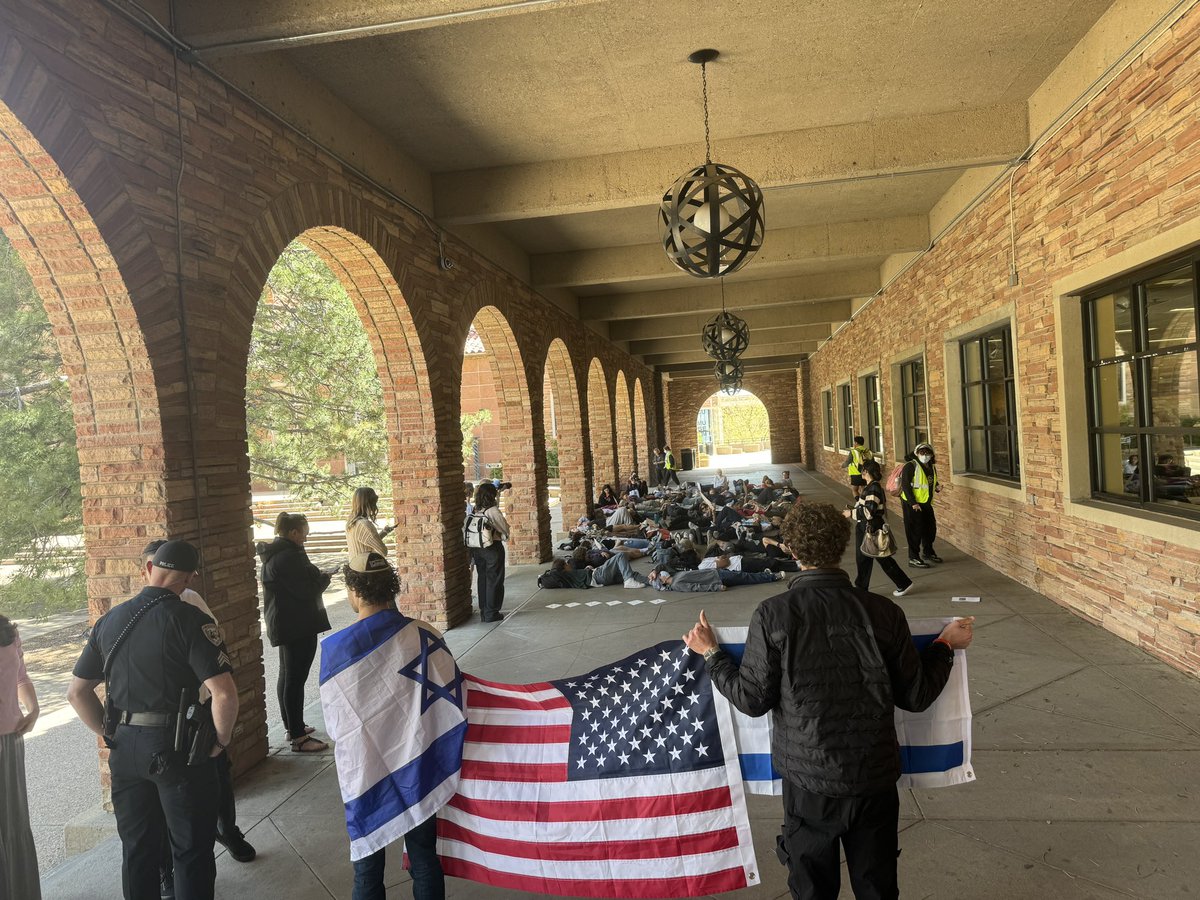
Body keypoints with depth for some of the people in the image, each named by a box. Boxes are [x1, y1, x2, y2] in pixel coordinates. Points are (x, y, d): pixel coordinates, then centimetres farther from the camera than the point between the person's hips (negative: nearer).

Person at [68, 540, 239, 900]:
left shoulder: (109, 620, 3)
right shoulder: (190, 620, -16)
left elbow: (77, 692, 11)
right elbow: (224, 694, -25)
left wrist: (112, 734, 15)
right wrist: (221, 740, -9)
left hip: (125, 749, 6)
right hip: (178, 748, -5)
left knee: (137, 849, 20)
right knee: (191, 851, 10)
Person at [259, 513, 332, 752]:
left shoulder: (273, 554, 11)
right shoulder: (289, 556, -22)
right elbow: (307, 589, -23)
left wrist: (317, 576, 10)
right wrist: (325, 578, -6)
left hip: (282, 624, 11)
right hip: (299, 625, -11)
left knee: (286, 675, 19)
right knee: (296, 678, -6)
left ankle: (292, 726, 32)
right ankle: (299, 738, -1)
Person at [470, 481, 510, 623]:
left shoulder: (476, 511, 2)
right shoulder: (493, 511, -17)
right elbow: (504, 528, -10)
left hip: (477, 548, 6)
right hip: (493, 548, -6)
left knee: (482, 579, 14)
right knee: (494, 581, 4)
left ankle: (483, 612, 21)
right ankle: (491, 613, 8)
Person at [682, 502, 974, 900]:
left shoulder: (772, 614, -17)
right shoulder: (883, 612, -12)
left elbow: (753, 699, -12)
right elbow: (916, 696, -2)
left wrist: (711, 654, 3)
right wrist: (946, 645, 14)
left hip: (808, 779, -1)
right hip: (875, 777, 2)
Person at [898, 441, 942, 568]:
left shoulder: (932, 468, 10)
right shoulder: (910, 466, -15)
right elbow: (905, 485, -19)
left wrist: (937, 487, 1)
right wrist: (913, 503, -23)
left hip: (926, 504, 8)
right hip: (912, 504, -8)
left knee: (931, 528, 16)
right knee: (915, 530, -3)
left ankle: (928, 552, 37)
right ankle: (913, 558, 7)